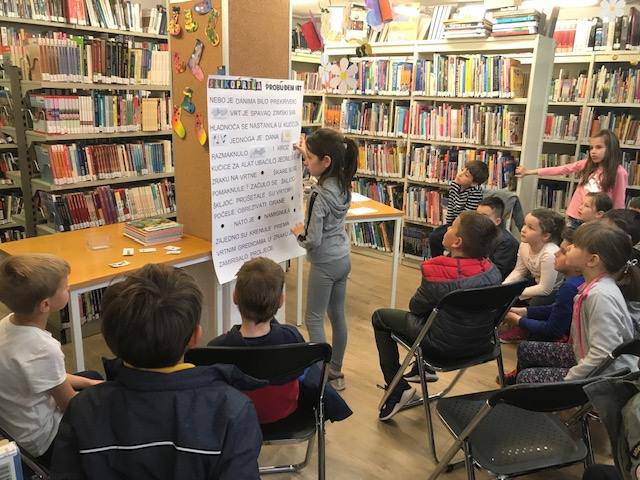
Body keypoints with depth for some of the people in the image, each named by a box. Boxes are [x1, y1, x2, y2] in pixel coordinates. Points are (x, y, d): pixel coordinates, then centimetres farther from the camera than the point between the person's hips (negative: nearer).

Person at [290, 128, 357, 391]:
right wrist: (308, 153, 30)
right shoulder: (343, 182, -2)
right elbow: (326, 170, 25)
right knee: (337, 315, 17)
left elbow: (313, 241, -26)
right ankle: (336, 373, 31)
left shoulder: (320, 194, -25)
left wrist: (299, 233, -6)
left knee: (314, 319, 6)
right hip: (343, 259, 8)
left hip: (325, 264, -8)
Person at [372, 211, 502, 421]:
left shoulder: (438, 276, -28)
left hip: (445, 346, -6)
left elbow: (415, 307, -10)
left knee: (380, 317, 11)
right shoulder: (492, 270, -11)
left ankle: (398, 391, 13)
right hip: (480, 342, 6)